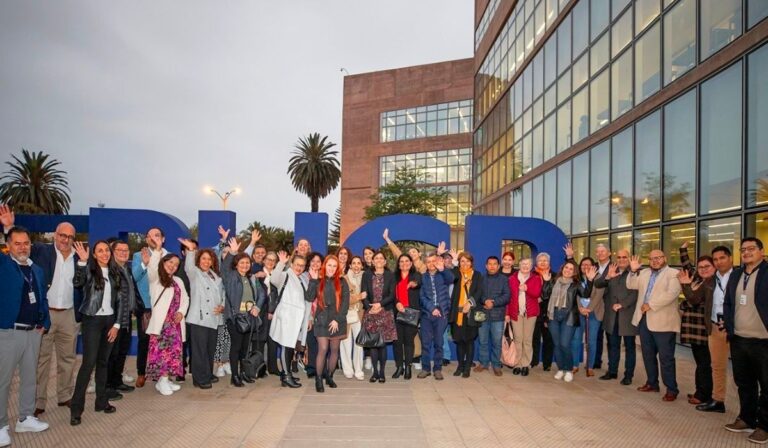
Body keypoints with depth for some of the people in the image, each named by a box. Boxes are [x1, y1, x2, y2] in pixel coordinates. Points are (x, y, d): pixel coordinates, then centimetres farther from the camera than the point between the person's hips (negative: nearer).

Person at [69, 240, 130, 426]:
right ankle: (76, 408, -5)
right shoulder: (89, 270, -2)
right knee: (89, 362, -11)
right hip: (92, 320, -4)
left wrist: (117, 324, 1)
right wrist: (82, 261, -34)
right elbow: (77, 283, -24)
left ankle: (101, 401, 18)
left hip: (109, 320, 4)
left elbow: (121, 300, 7)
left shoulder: (115, 274, 8)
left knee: (103, 361, 10)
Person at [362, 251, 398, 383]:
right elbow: (364, 294, 2)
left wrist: (380, 304, -15)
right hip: (370, 313, 1)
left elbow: (392, 295, -2)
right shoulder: (367, 275, 8)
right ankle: (375, 371, 12)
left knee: (383, 342, 0)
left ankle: (382, 372, 10)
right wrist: (369, 307, -13)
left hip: (385, 313, -1)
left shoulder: (390, 275, 4)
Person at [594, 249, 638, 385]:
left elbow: (636, 293, -12)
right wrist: (607, 277, -20)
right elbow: (597, 284, -2)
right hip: (612, 315, 4)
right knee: (613, 345, 13)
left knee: (629, 346, 6)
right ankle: (612, 371, 23)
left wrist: (622, 305, -18)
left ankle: (628, 375, 12)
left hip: (627, 315, -4)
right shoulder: (610, 270, 8)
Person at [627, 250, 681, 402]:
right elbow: (631, 285, 13)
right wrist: (633, 271, -3)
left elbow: (671, 294, -19)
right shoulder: (644, 273, 15)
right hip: (644, 319, 7)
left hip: (663, 322, -7)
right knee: (648, 354, 16)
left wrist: (650, 305, -19)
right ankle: (652, 383, 29)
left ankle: (671, 389, 8)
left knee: (665, 357, -2)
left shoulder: (673, 274, -6)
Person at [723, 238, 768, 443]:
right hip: (738, 340, 6)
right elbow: (727, 303, 15)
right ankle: (746, 419, 30)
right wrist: (729, 327, 5)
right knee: (744, 383, 16)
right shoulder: (735, 274, 10)